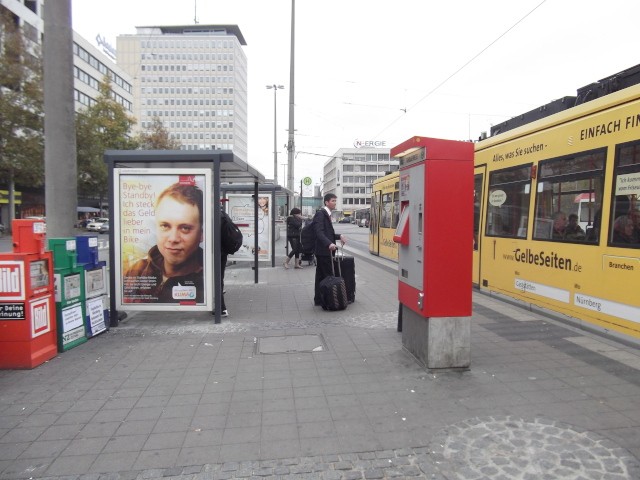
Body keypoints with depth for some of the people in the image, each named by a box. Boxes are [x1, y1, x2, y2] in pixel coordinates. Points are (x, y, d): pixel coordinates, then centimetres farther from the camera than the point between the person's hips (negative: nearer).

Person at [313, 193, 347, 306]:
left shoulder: (327, 214, 18)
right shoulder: (320, 214, -12)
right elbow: (319, 232, -25)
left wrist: (339, 236, 8)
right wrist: (329, 244, -38)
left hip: (324, 250, 10)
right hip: (323, 250, -10)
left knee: (321, 276, 13)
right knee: (329, 276, -5)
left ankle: (318, 299, 20)